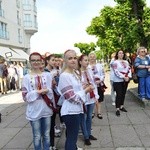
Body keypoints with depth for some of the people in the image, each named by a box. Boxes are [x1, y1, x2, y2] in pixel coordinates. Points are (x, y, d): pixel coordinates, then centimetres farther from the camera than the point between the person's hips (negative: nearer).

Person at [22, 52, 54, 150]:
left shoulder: (47, 75, 1)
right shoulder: (26, 78, -4)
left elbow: (52, 91, 1)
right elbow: (25, 96, -7)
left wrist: (46, 91, -20)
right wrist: (37, 92, -19)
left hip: (46, 109, 2)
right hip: (34, 111, -1)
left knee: (46, 135, 15)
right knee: (37, 136, 11)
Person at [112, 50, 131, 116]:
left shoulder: (126, 62, 11)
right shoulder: (115, 62, -7)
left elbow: (129, 69, 7)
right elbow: (116, 72, -16)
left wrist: (128, 77, -10)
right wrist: (124, 77, -20)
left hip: (126, 80, 6)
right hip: (118, 81, -6)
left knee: (123, 94, 12)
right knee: (119, 94, -7)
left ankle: (122, 106, 25)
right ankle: (117, 109, -2)